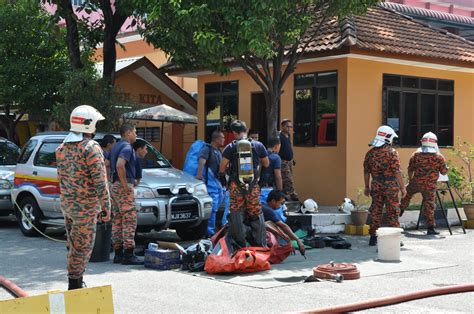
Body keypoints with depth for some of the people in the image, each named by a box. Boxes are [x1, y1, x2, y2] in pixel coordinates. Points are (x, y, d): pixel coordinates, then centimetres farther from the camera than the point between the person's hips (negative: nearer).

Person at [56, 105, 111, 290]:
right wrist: (106, 207, -12)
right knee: (82, 247, 0)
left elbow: (61, 178, 15)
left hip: (66, 204, 8)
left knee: (74, 245, 16)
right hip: (85, 206, -8)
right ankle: (75, 284, 3)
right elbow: (100, 182, -17)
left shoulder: (62, 148, 9)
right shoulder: (91, 148, -15)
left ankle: (76, 282, 22)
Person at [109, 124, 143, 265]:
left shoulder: (116, 147, 18)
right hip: (123, 187, -10)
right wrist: (125, 184, -22)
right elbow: (120, 165, -28)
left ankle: (118, 253, 13)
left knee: (117, 220, 10)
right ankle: (128, 255, -9)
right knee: (129, 220, -8)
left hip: (114, 186, 10)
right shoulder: (127, 147, -13)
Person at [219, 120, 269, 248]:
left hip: (236, 185, -1)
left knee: (236, 214, 6)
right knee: (256, 214, 10)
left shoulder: (230, 147, -3)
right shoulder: (258, 145, 1)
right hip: (253, 185, 1)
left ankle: (240, 245, 6)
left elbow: (222, 168, -3)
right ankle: (261, 245, 13)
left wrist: (222, 178, 15)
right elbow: (266, 164, 10)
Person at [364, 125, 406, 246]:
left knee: (375, 212, 9)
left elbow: (366, 172, 9)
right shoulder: (392, 152, -10)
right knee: (392, 213, 4)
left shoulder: (370, 153, 5)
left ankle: (373, 237, 10)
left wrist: (367, 187, 18)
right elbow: (397, 172, -13)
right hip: (390, 186, -4)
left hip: (376, 186, 4)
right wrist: (402, 187, -8)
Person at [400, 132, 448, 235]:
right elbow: (444, 172, 0)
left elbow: (410, 170, 5)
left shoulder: (416, 155, -3)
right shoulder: (439, 157, -7)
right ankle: (430, 228, 0)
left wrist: (410, 180, 22)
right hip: (430, 186, -2)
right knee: (429, 205, 2)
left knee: (407, 194, 29)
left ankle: (400, 211, 45)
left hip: (416, 183, 2)